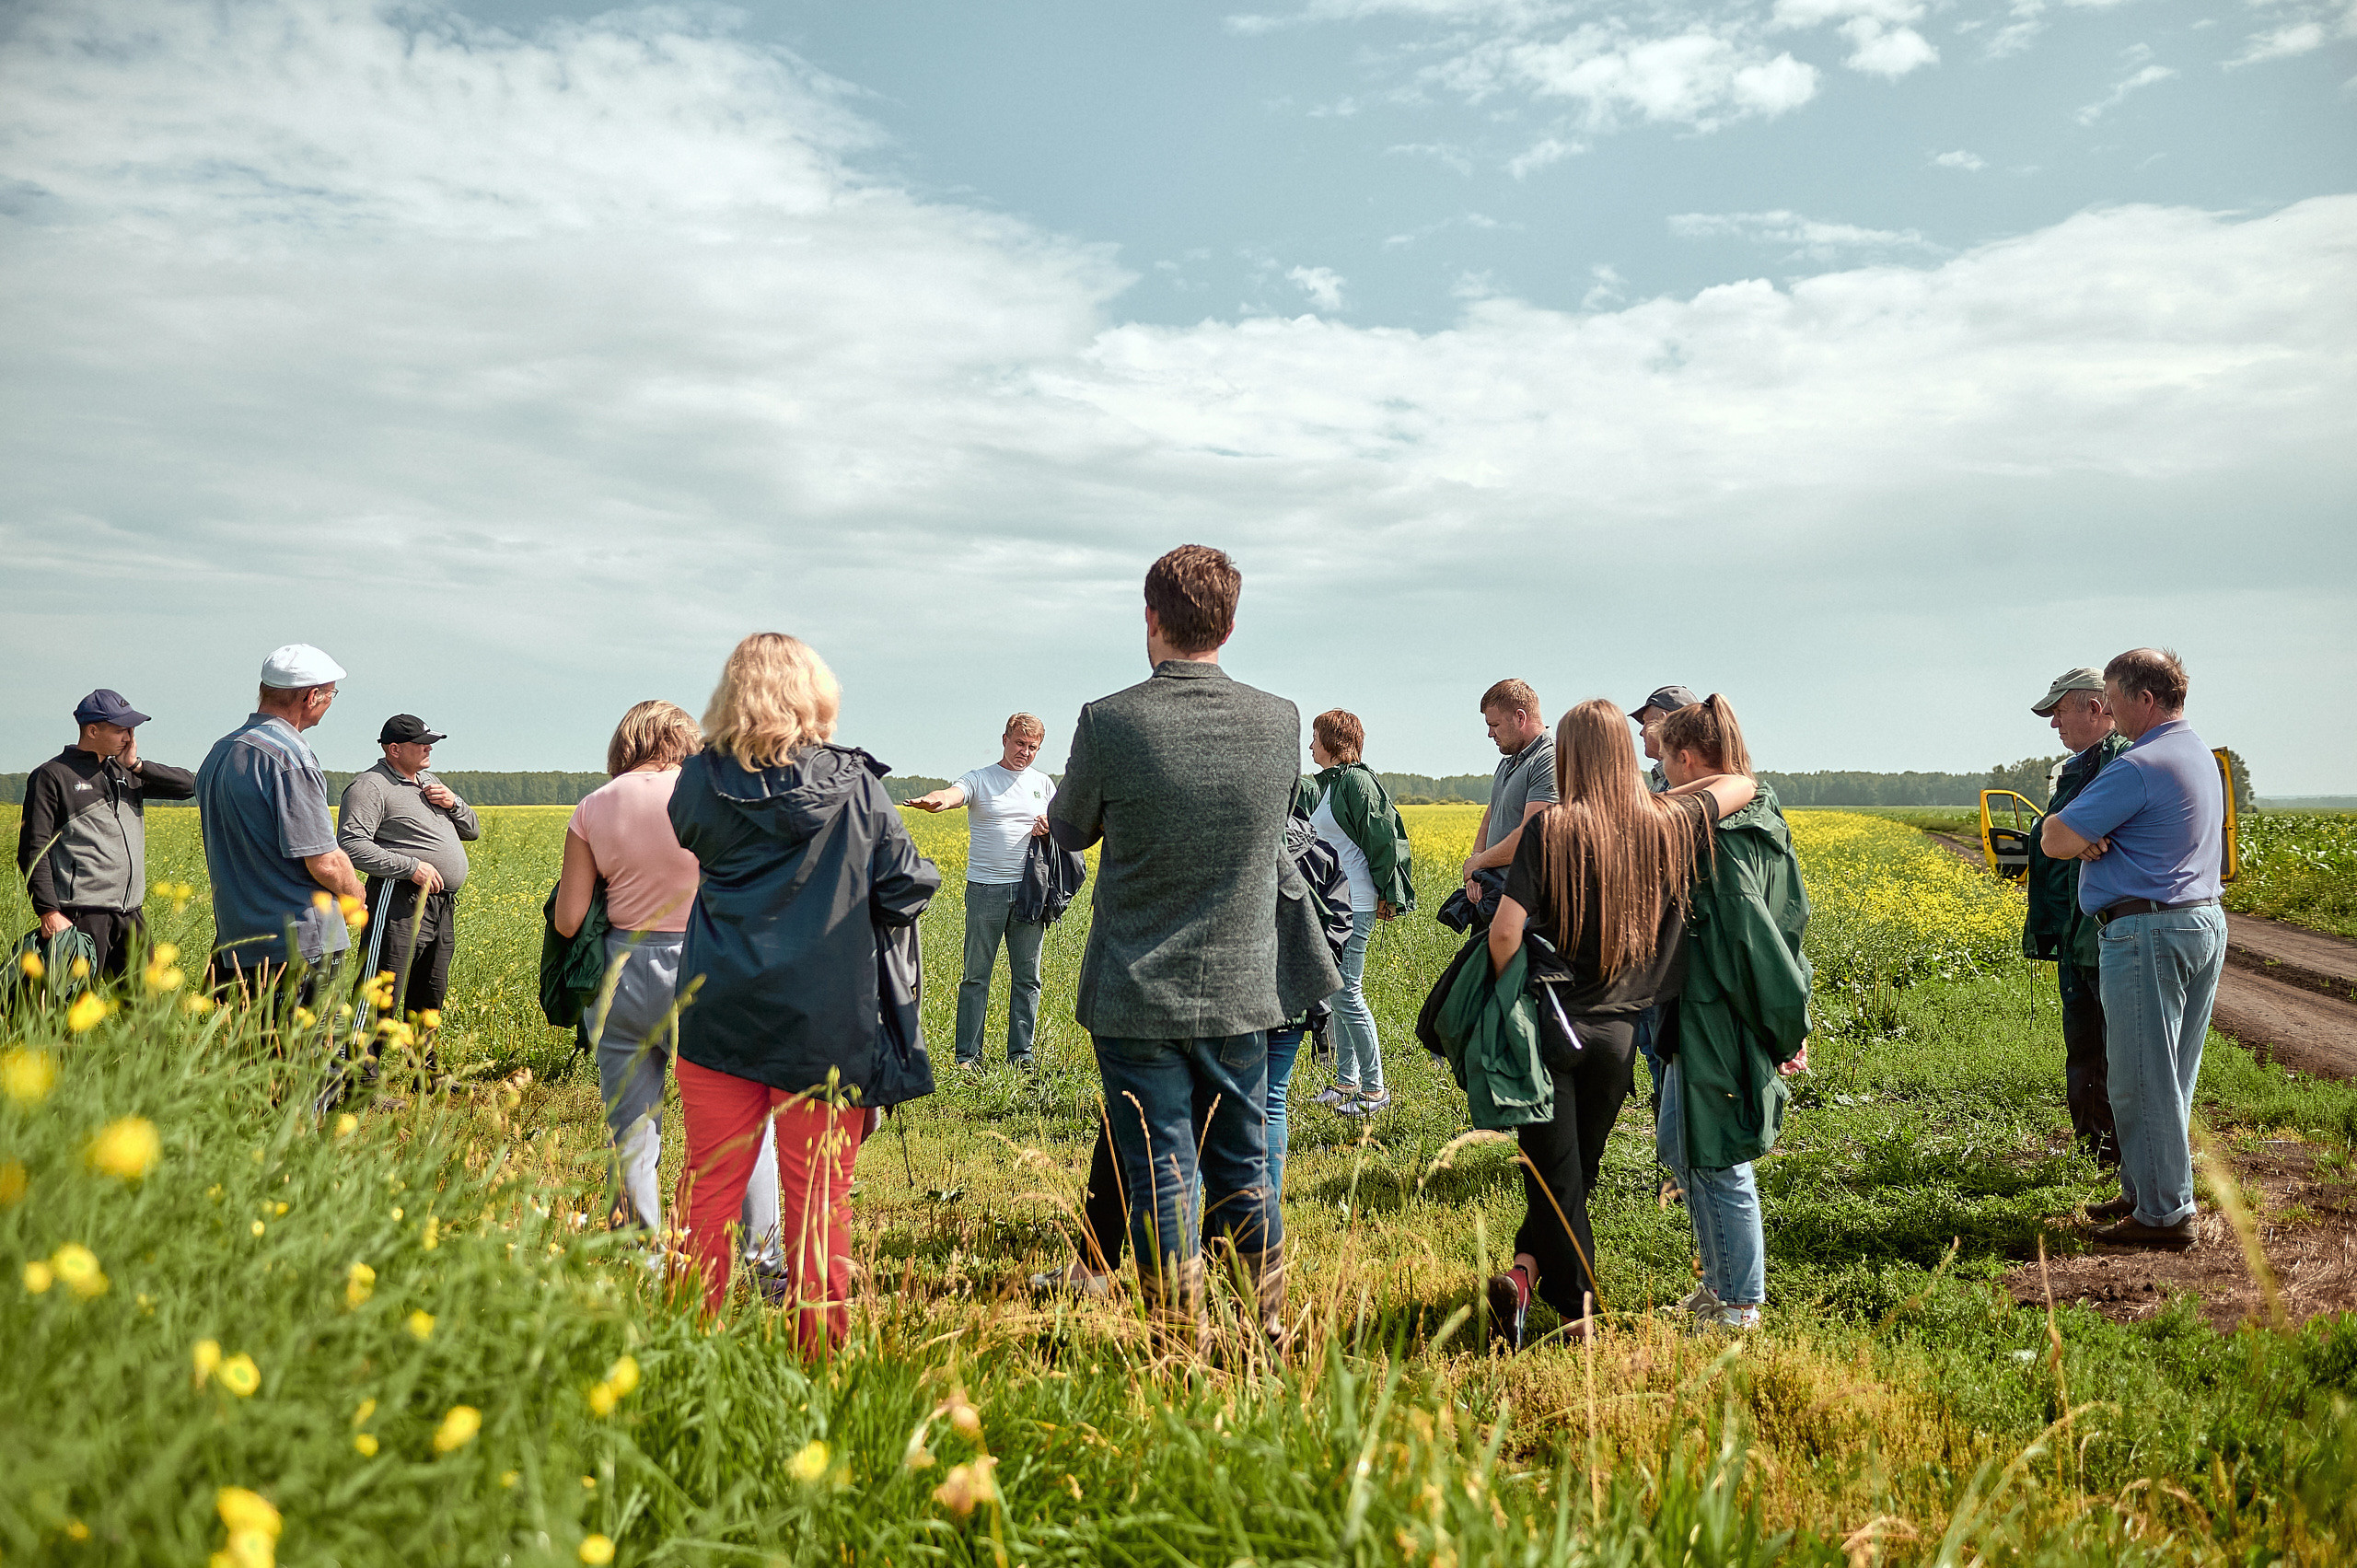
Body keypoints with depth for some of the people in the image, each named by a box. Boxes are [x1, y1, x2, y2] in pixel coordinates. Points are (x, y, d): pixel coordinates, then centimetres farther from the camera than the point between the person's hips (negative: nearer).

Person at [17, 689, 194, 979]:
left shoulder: (127, 772, 17)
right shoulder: (51, 777, -1)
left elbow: (190, 785, 12)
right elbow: (33, 849, -5)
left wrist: (137, 765, 2)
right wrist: (48, 912, -14)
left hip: (129, 914, 6)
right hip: (82, 914, -6)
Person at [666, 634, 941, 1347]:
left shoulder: (703, 779, -2)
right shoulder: (856, 784, -6)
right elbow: (908, 890, -6)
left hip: (720, 1013, 2)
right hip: (824, 1021, -2)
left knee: (710, 1183, 11)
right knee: (819, 1197, 6)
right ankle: (821, 1351, 15)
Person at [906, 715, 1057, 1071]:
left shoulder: (1043, 784, 13)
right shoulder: (979, 780, 0)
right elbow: (952, 794, -21)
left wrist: (1049, 828, -4)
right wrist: (932, 800, -45)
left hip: (1029, 889, 3)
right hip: (986, 890, -3)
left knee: (1026, 977, 8)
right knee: (976, 975, 1)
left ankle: (1021, 1055, 17)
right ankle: (968, 1056, 8)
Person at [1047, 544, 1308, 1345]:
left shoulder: (1109, 721, -14)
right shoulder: (1281, 722, -4)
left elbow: (1070, 830, 2)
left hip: (1138, 997, -3)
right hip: (1240, 992, 3)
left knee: (1160, 1176, 5)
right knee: (1245, 1170, 16)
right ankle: (1269, 1329, 26)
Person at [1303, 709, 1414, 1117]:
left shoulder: (1356, 780, -13)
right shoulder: (1329, 782, 16)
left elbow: (1383, 837, -15)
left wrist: (1387, 894, -13)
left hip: (1354, 905, -10)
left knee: (1347, 995, -7)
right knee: (1335, 993, 13)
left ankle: (1375, 1088, 3)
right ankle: (1346, 1082, 21)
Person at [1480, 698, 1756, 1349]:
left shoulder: (1550, 830, -13)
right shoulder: (1668, 827, -2)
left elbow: (1506, 930, -19)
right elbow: (1741, 784, 16)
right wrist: (1653, 797, 25)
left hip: (1549, 1025, -3)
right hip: (1616, 1033, 3)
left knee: (1556, 1177, 5)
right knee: (1579, 1170, 17)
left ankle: (1580, 1311, 1)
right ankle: (1528, 1269, 9)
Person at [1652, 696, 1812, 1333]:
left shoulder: (1713, 834, -21)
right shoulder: (1762, 817, 8)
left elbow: (1751, 937, -24)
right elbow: (1791, 923, 10)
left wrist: (1786, 1024, -15)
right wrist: (1792, 1024, 12)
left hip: (1715, 1027, -10)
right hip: (1702, 1025, 10)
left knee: (1716, 1163, 3)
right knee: (1677, 1146, 20)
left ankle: (1739, 1308, 17)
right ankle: (1721, 1281, 30)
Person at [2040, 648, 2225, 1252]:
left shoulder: (2140, 766, -19)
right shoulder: (2201, 756, 15)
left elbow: (2055, 839, -20)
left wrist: (2075, 832, 2)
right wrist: (2091, 835, 1)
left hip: (2149, 934, -10)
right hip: (2205, 923, 10)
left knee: (2142, 1080, -1)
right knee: (2169, 1078, 16)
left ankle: (2164, 1214, 5)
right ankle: (2145, 1190, 26)